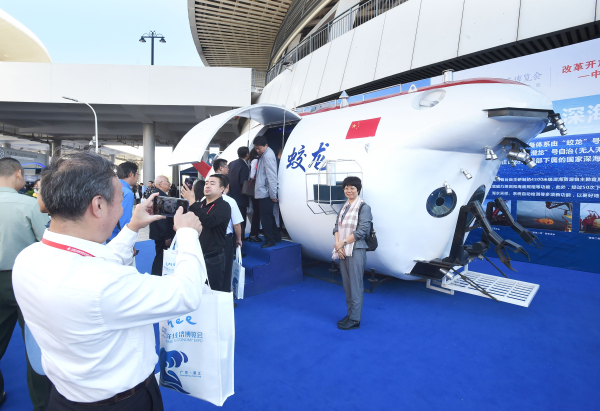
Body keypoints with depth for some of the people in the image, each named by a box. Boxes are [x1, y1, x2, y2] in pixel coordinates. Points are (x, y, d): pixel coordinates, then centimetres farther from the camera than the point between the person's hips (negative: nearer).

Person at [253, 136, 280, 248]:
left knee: (265, 217, -1)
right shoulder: (264, 154, 13)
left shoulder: (268, 156, -17)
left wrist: (273, 194, -19)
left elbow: (272, 176, -20)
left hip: (265, 193, -10)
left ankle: (270, 240, 10)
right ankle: (276, 236, 29)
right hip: (263, 192, 10)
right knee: (269, 216, 18)